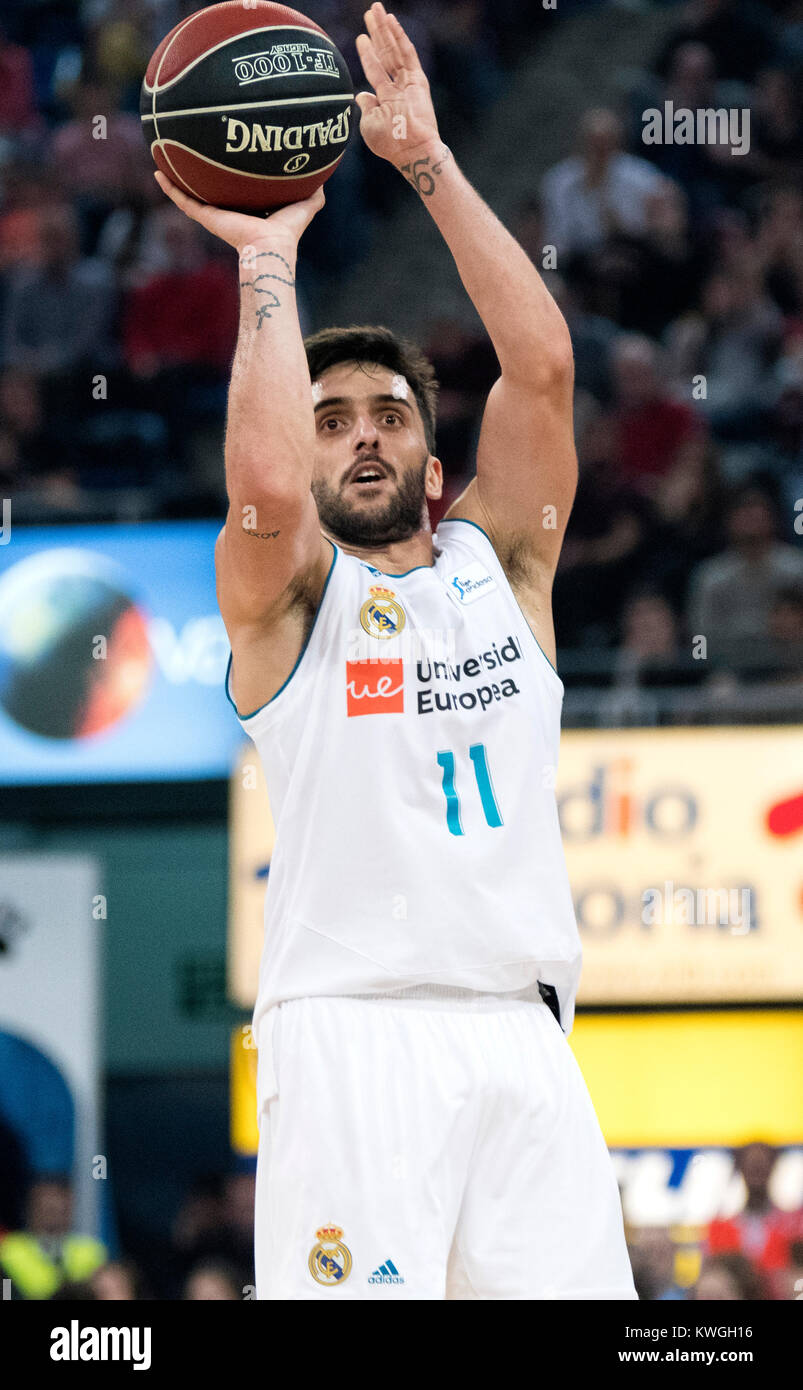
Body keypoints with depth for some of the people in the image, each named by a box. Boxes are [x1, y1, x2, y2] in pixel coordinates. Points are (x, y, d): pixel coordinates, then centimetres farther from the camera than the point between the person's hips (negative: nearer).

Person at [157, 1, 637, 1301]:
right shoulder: (288, 594, 9)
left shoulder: (500, 562, 19)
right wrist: (268, 258, -4)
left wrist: (429, 161, 3)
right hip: (352, 1033, -3)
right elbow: (266, 486, -15)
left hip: (522, 1035, 4)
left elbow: (542, 365, 5)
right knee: (353, 1298, -17)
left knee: (575, 1292, -9)